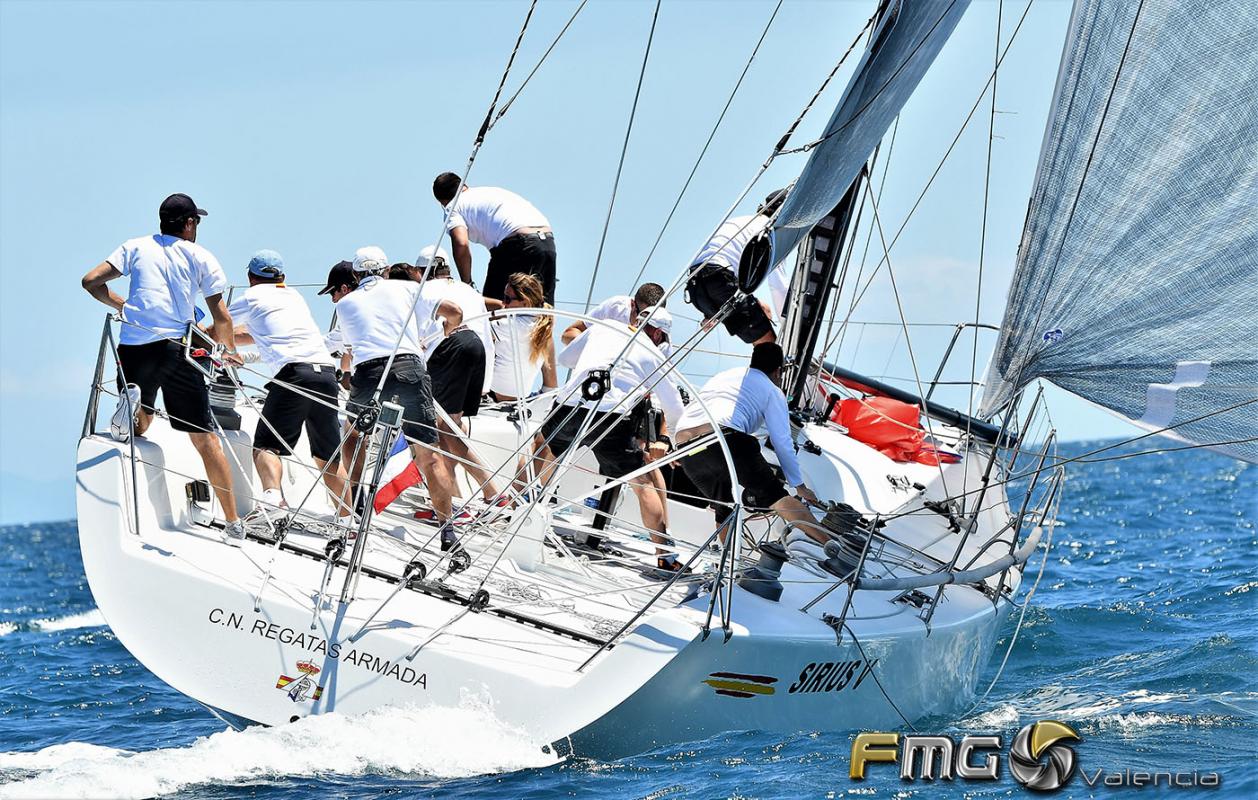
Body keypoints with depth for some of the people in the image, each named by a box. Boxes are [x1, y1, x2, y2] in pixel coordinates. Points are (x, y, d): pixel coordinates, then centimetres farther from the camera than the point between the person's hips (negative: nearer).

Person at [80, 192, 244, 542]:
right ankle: (233, 523, 2)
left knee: (139, 428, 19)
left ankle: (133, 402, -17)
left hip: (134, 346, 1)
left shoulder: (136, 248, 13)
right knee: (205, 438, 5)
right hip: (177, 348, -1)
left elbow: (91, 281, 7)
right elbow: (221, 315, 7)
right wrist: (228, 349, 18)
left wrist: (120, 304, 21)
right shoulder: (201, 257, 10)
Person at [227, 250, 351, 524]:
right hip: (326, 371, 5)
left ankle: (272, 496, -36)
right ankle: (347, 520, 14)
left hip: (293, 373, -5)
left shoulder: (251, 297, 13)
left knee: (266, 445, -9)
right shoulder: (293, 296, 29)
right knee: (328, 457, 14)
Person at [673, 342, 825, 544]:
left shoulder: (723, 376, 37)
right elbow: (782, 443, 14)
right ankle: (828, 543, -16)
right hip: (724, 439, -6)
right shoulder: (772, 391, 18)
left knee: (723, 507, 22)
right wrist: (800, 486, 23)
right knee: (774, 495, -8)